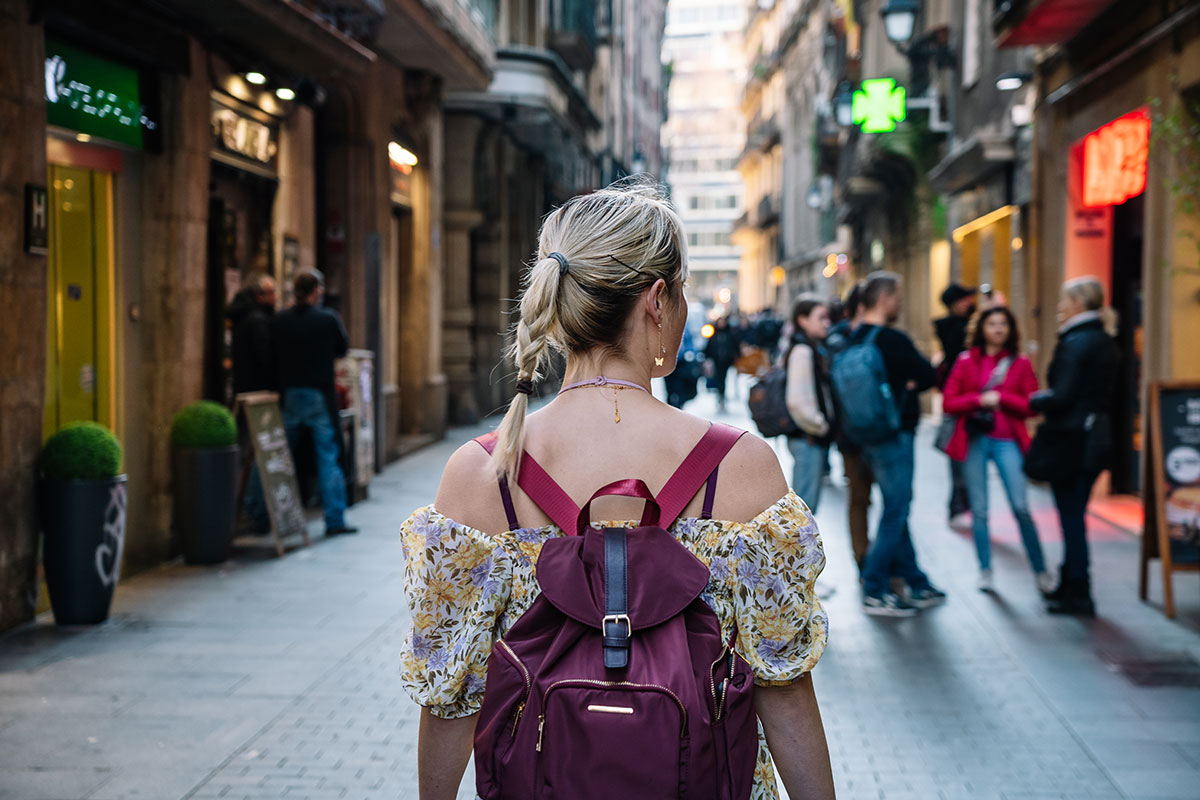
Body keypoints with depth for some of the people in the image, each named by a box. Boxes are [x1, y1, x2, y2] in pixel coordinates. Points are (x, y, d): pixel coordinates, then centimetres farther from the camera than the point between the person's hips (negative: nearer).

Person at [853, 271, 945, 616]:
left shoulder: (856, 339, 9)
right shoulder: (892, 339, -18)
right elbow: (930, 375, -12)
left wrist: (902, 385, 4)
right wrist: (910, 385, 6)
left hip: (869, 435, 9)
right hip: (894, 434, -9)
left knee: (897, 510, 16)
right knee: (895, 513, -2)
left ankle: (918, 586, 25)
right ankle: (875, 592, 2)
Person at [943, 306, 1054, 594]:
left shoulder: (1020, 363, 7)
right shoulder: (966, 361, 7)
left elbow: (1031, 406, 2)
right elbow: (949, 402, 2)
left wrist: (1001, 398, -10)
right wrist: (979, 400, -11)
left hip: (1007, 442, -1)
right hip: (975, 440, 1)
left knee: (1021, 508, -9)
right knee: (979, 510, 3)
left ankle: (1041, 571, 3)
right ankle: (985, 570, 14)